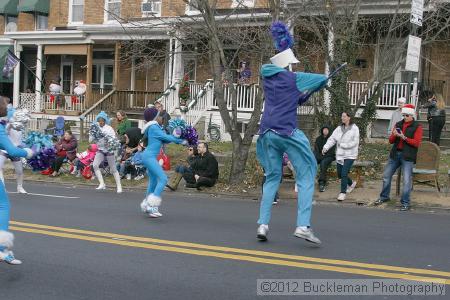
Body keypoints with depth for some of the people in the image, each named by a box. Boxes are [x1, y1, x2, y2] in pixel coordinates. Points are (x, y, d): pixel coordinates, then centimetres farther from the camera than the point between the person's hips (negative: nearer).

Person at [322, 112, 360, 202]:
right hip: (340, 155, 5)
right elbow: (332, 139, 0)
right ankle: (352, 183, 38)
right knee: (340, 175, 11)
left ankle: (343, 192, -2)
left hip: (350, 155, -5)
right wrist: (325, 148, -15)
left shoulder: (354, 129, -6)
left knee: (344, 173, -14)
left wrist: (342, 145, -15)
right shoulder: (339, 129, 7)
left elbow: (355, 142, -12)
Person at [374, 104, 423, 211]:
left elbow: (417, 143, -11)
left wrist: (404, 137, -21)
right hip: (395, 154, 5)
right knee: (386, 176, 10)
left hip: (407, 156, -5)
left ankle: (405, 203, 1)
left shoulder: (417, 126, -2)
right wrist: (394, 135, -11)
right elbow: (391, 141, 11)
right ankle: (384, 197, 28)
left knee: (407, 180, -8)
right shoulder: (398, 124, 11)